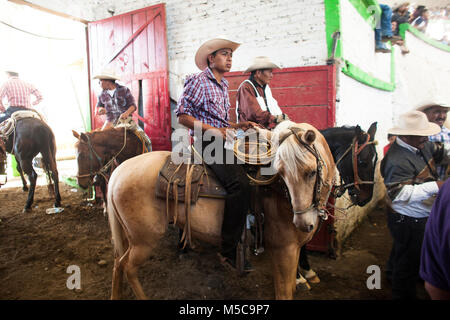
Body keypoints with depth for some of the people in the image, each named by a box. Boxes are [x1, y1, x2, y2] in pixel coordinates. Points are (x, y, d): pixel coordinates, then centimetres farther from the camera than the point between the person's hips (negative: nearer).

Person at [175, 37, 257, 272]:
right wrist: (210, 129, -18)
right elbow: (182, 115, -9)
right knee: (239, 183, -28)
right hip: (205, 142, -9)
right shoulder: (198, 81, -1)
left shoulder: (223, 85, 23)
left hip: (221, 142, 9)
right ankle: (228, 251, -20)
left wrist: (238, 126, 9)